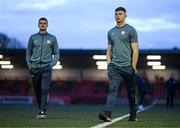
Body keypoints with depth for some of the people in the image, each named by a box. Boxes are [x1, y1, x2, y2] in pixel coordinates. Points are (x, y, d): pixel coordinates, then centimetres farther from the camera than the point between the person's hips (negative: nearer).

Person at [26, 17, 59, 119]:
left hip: (46, 67, -2)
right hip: (35, 67, 2)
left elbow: (56, 53, 12)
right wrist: (29, 65, 2)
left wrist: (52, 64, -2)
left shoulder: (52, 38, 7)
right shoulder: (33, 37, 9)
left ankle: (43, 111, -17)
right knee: (37, 90, 7)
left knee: (45, 89, -14)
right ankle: (42, 109, 21)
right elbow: (28, 53, 15)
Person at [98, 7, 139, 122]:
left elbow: (135, 50, -5)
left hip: (127, 66, -3)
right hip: (114, 66, 3)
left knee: (131, 92, 7)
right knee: (112, 89, -11)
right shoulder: (111, 32, 14)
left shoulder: (131, 30, -1)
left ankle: (133, 115, 19)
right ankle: (107, 113, -23)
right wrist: (109, 64, 7)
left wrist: (133, 67, -10)